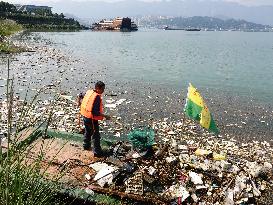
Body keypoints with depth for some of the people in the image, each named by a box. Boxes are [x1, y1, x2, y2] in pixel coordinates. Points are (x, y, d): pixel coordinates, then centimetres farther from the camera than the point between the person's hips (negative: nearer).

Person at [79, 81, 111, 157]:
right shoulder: (97, 97, -27)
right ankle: (97, 152, 13)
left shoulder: (89, 92, -2)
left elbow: (83, 103, 12)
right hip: (92, 119, -9)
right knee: (95, 135, 4)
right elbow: (95, 112, -29)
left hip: (85, 116, 9)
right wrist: (105, 116, -24)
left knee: (87, 131, 28)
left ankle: (86, 145, 46)